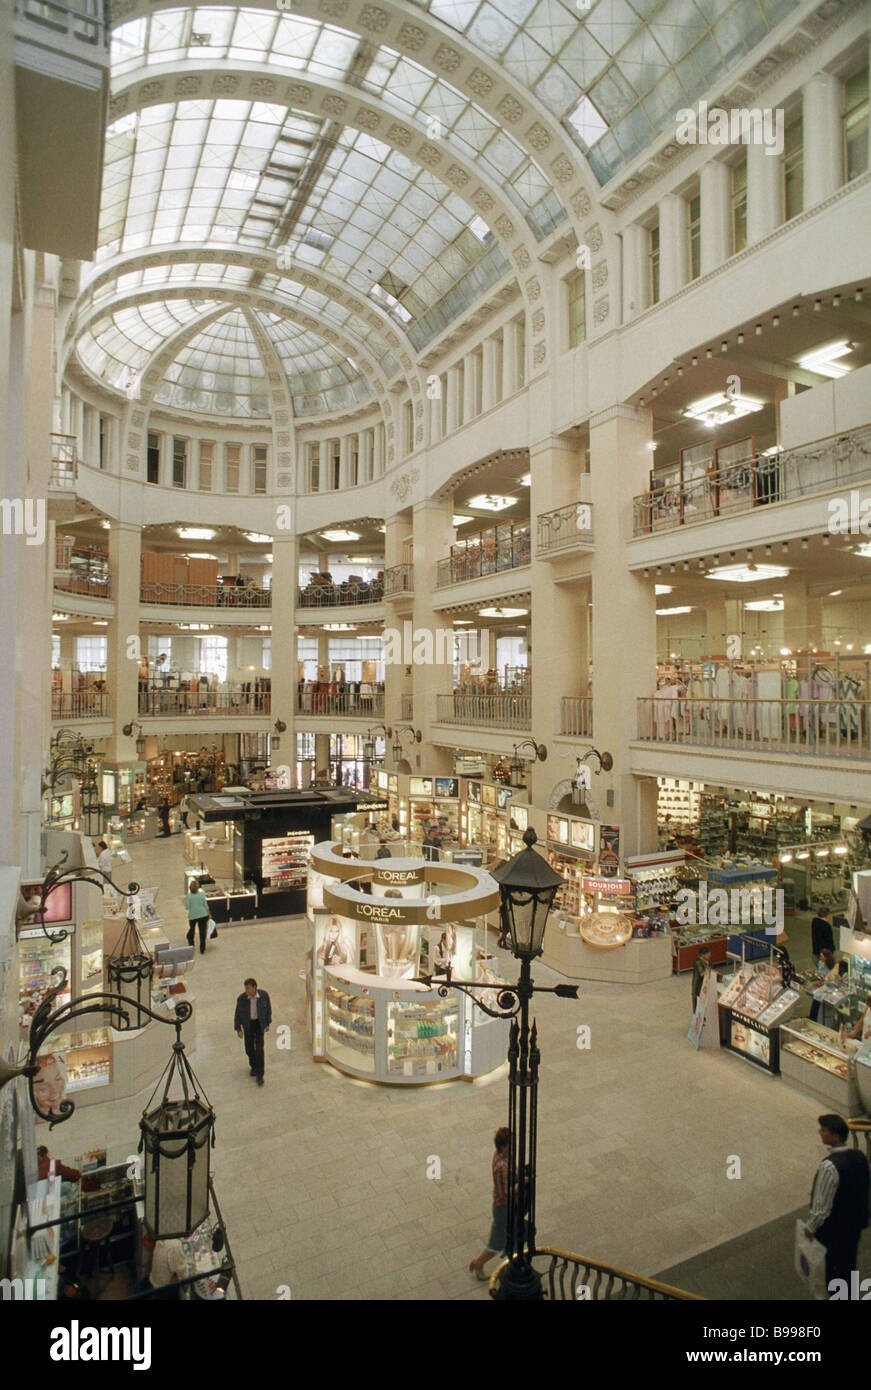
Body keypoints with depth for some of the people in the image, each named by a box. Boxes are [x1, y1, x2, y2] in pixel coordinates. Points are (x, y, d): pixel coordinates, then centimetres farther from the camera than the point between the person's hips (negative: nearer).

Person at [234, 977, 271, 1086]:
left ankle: (259, 1075, 5)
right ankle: (254, 1066, 41)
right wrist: (238, 1029, -7)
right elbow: (238, 1014, -5)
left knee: (260, 1049, -6)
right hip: (248, 1025, 1)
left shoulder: (263, 995, -17)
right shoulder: (241, 998, -17)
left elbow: (268, 1009, -2)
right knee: (249, 1048, 12)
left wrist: (267, 1023, 3)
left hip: (259, 1024, -1)